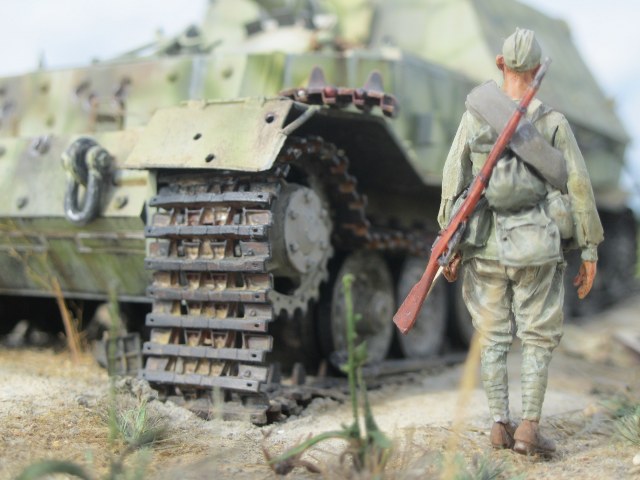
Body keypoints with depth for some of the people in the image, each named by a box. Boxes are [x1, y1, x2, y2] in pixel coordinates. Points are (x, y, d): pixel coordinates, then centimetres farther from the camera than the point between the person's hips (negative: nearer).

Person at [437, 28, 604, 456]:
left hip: (486, 245, 2)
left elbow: (453, 181, -3)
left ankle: (500, 426, 13)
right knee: (539, 338, 9)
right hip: (537, 248, -2)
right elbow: (579, 188, -6)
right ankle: (529, 429, 3)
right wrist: (590, 252, 3)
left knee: (494, 337, 13)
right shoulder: (553, 122, -7)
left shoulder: (474, 116, -3)